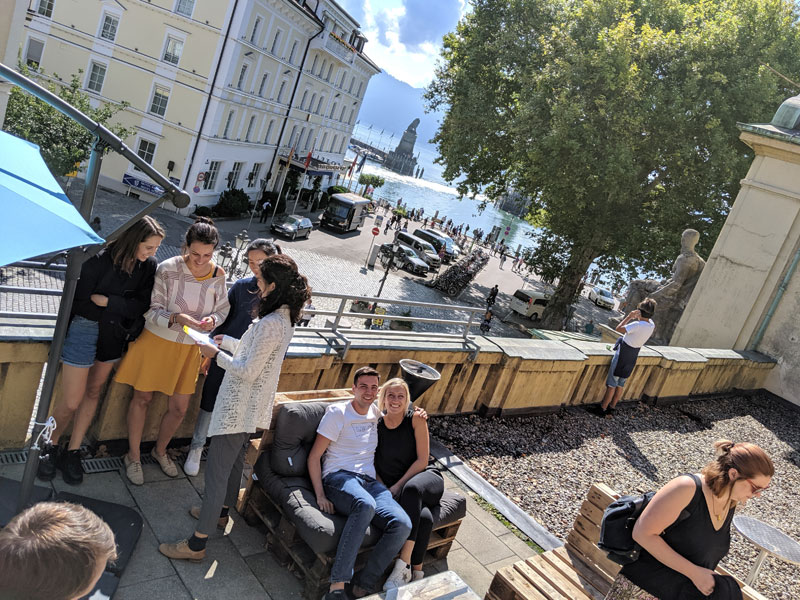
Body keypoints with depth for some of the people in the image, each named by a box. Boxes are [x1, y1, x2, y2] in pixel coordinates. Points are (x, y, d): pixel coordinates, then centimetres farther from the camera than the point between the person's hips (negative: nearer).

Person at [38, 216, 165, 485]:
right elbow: (79, 300, -19)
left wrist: (105, 300, -19)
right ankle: (50, 446, 27)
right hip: (85, 329, -5)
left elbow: (141, 305, -13)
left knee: (94, 392, 16)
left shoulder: (148, 266, -8)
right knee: (71, 402, 0)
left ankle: (73, 451, 31)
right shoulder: (100, 260, -22)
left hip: (115, 335, 5)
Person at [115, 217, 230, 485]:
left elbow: (222, 311, 2)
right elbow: (152, 312, -16)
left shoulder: (217, 275, -9)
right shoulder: (167, 269, -20)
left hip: (188, 349, 3)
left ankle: (160, 450, 40)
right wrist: (177, 318, -35)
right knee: (142, 398, 11)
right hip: (156, 342, -3)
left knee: (179, 408, 11)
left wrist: (212, 320, -20)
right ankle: (133, 456, 33)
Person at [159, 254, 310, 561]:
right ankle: (221, 511, 49)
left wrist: (216, 354, -14)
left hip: (240, 407, -10)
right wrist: (227, 342, 9)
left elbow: (248, 371, -25)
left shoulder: (270, 325, -29)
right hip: (252, 406, 10)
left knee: (216, 471, 0)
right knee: (234, 460, 27)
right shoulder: (285, 317, 2)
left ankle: (197, 544, 11)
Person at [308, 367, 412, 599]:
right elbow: (314, 456, 1)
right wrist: (320, 495, -11)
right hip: (339, 477, -5)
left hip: (369, 481, 5)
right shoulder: (338, 412, 3)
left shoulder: (376, 413, 18)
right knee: (366, 505, -41)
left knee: (403, 524, -25)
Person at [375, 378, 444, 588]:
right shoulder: (376, 426, 0)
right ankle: (417, 572, -20)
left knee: (411, 489, -39)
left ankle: (404, 563, -36)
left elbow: (422, 460, -7)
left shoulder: (416, 420, -5)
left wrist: (397, 486, -13)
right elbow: (372, 466, 4)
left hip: (426, 478, 0)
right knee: (424, 517, -34)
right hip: (396, 488, 1)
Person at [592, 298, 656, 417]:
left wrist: (629, 316, -16)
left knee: (612, 383, 0)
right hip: (633, 356, 8)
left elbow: (619, 328, -23)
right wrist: (638, 317, 5)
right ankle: (611, 407, 26)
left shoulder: (638, 325, -28)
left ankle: (602, 408, 6)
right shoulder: (651, 325, -3)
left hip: (623, 353, -8)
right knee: (621, 383, 16)